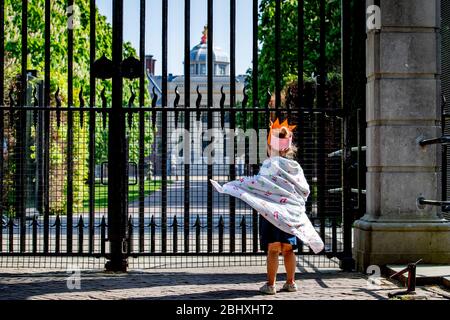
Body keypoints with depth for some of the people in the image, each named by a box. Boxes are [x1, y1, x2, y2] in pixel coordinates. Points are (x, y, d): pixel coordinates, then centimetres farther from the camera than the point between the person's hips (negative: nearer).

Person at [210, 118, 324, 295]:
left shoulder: (271, 164, -12)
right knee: (288, 249, 13)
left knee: (273, 250, -2)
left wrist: (228, 186, -22)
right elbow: (305, 190, 10)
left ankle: (270, 284, 1)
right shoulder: (295, 166, 6)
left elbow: (257, 182, -23)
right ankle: (290, 282, 18)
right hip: (291, 214, 6)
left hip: (273, 213, -6)